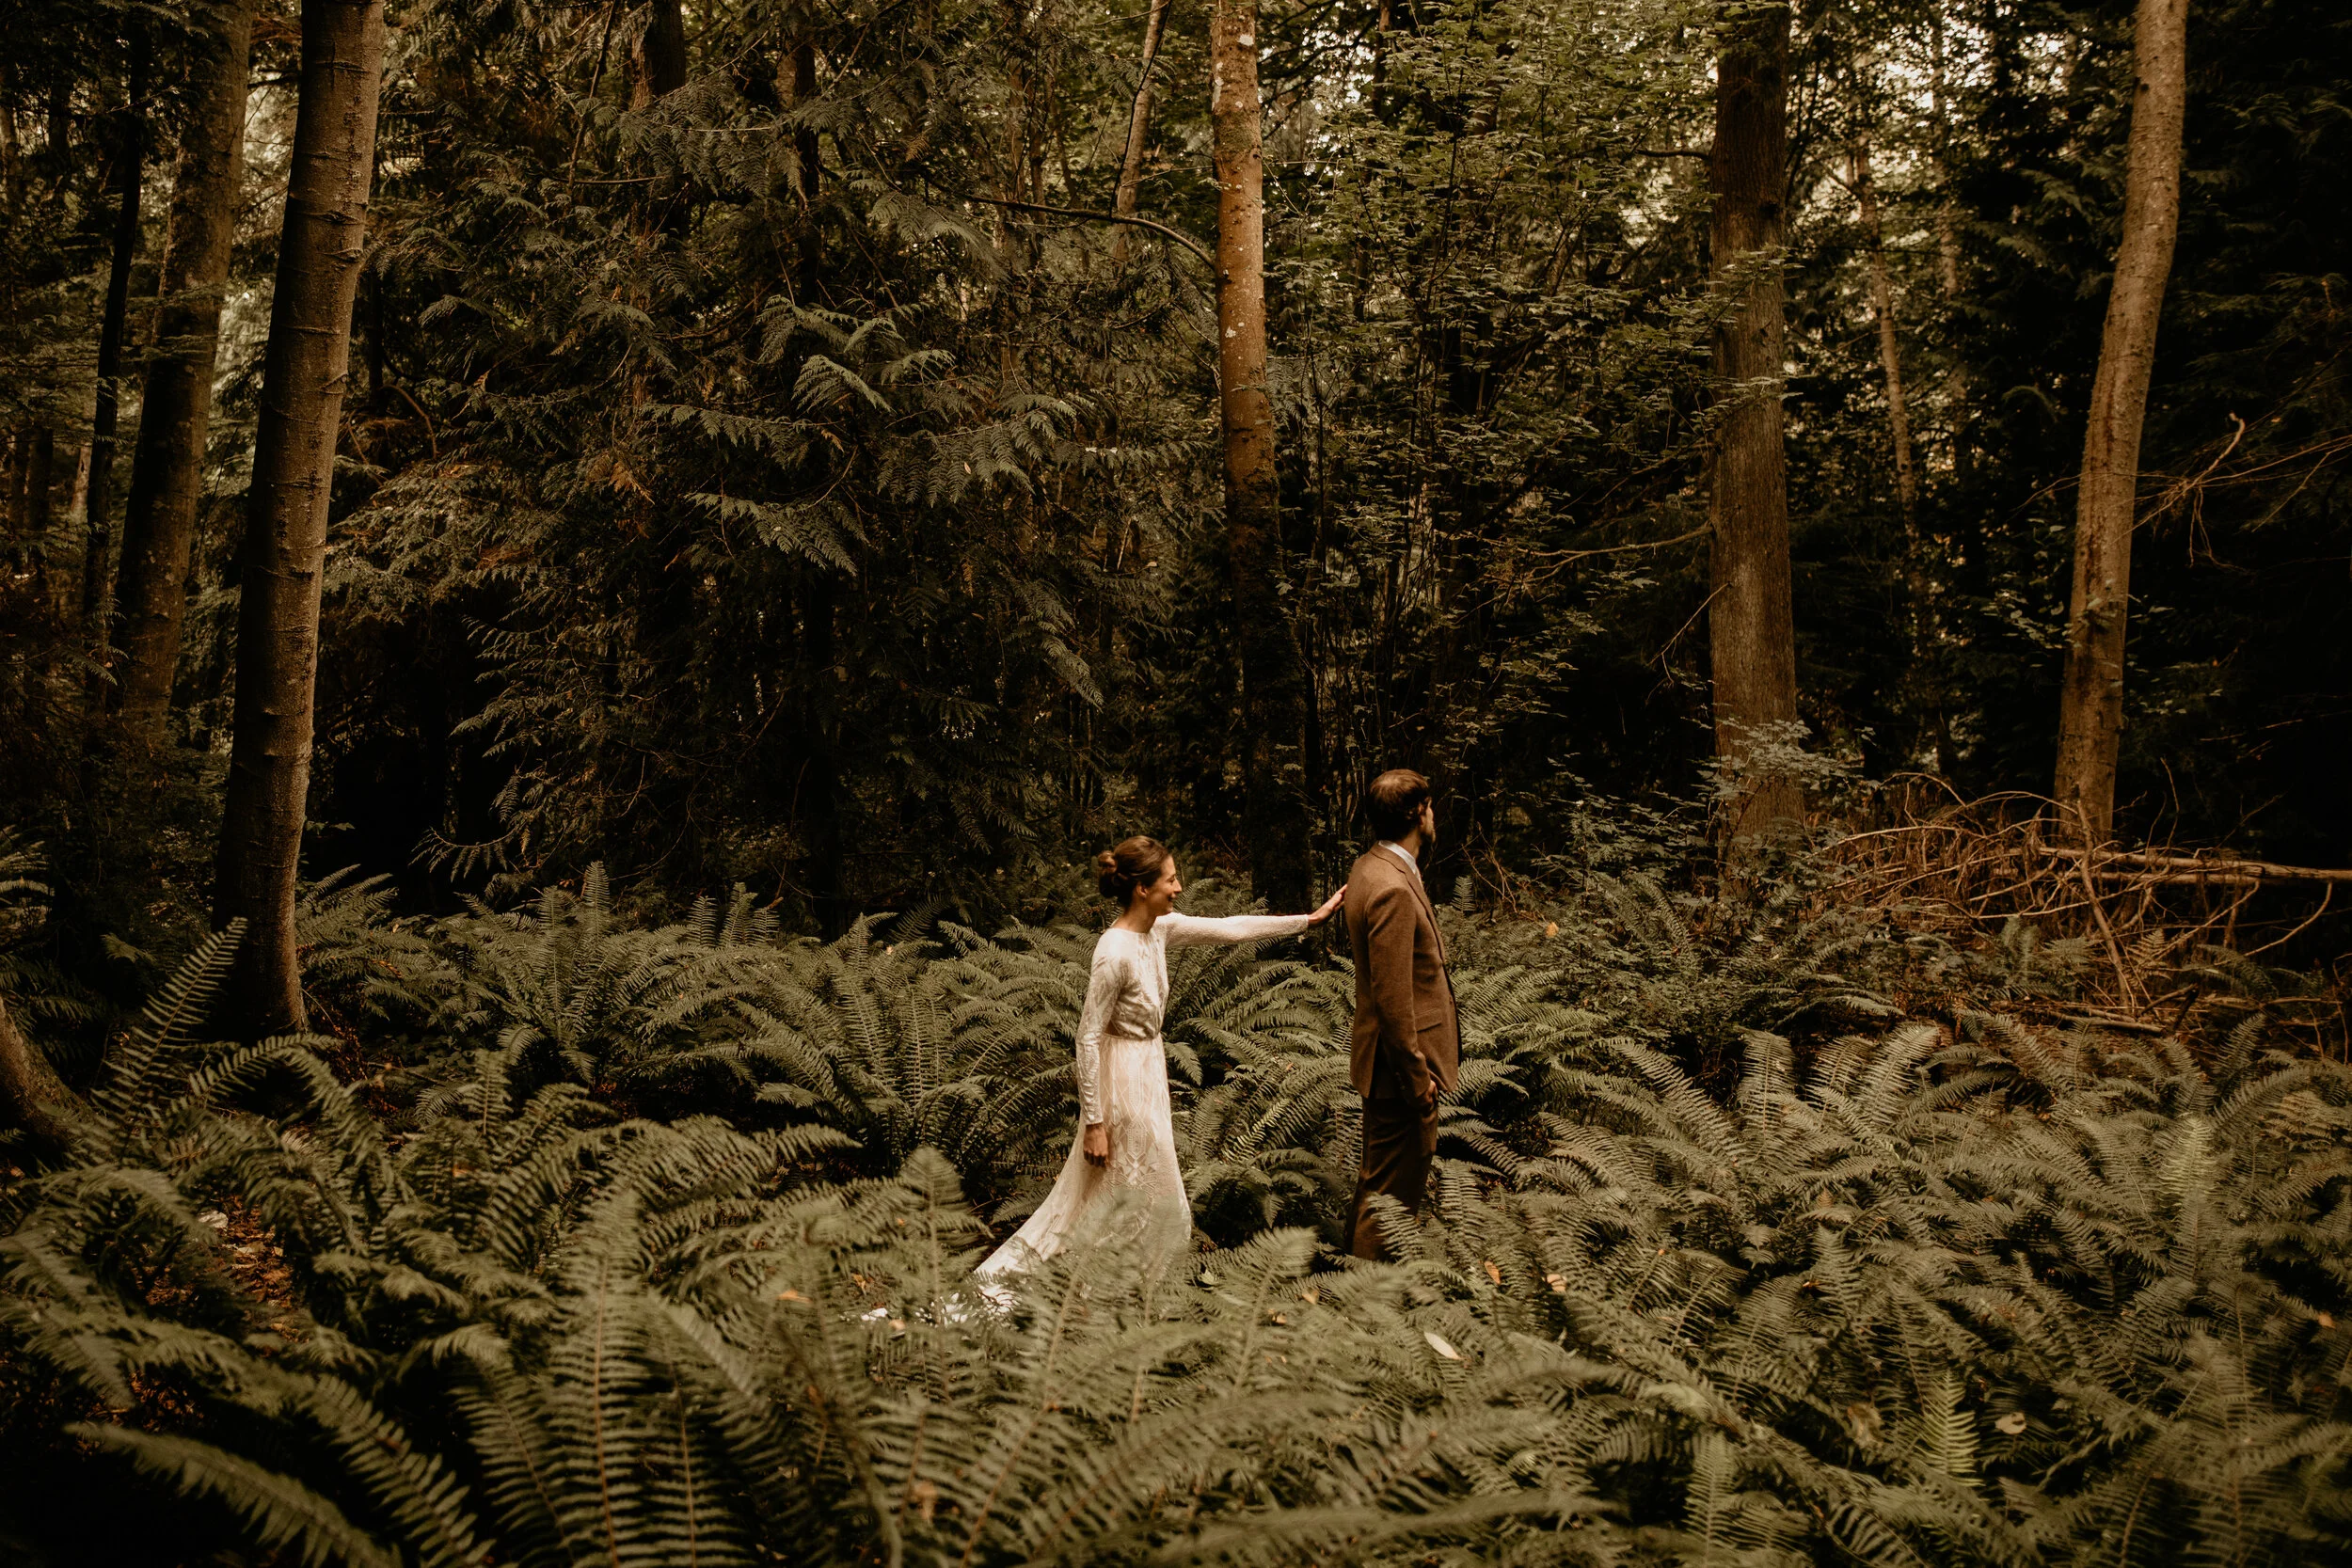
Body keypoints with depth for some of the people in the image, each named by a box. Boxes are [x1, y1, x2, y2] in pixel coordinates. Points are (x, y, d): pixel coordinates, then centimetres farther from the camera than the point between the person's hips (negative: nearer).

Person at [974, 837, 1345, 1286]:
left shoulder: (1160, 928, -3)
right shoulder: (1115, 953, -27)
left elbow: (1231, 928, 5)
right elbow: (1088, 1037, -23)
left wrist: (1309, 920, 3)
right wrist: (1094, 1122, -20)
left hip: (1149, 1068, 9)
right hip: (1123, 1079, -9)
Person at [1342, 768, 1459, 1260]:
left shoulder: (1370, 868, 8)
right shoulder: (1393, 889, -25)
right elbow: (1393, 999, -25)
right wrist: (1417, 1076, -18)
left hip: (1384, 1062, 11)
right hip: (1403, 1069, -11)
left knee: (1376, 1176, 22)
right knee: (1393, 1190, 0)